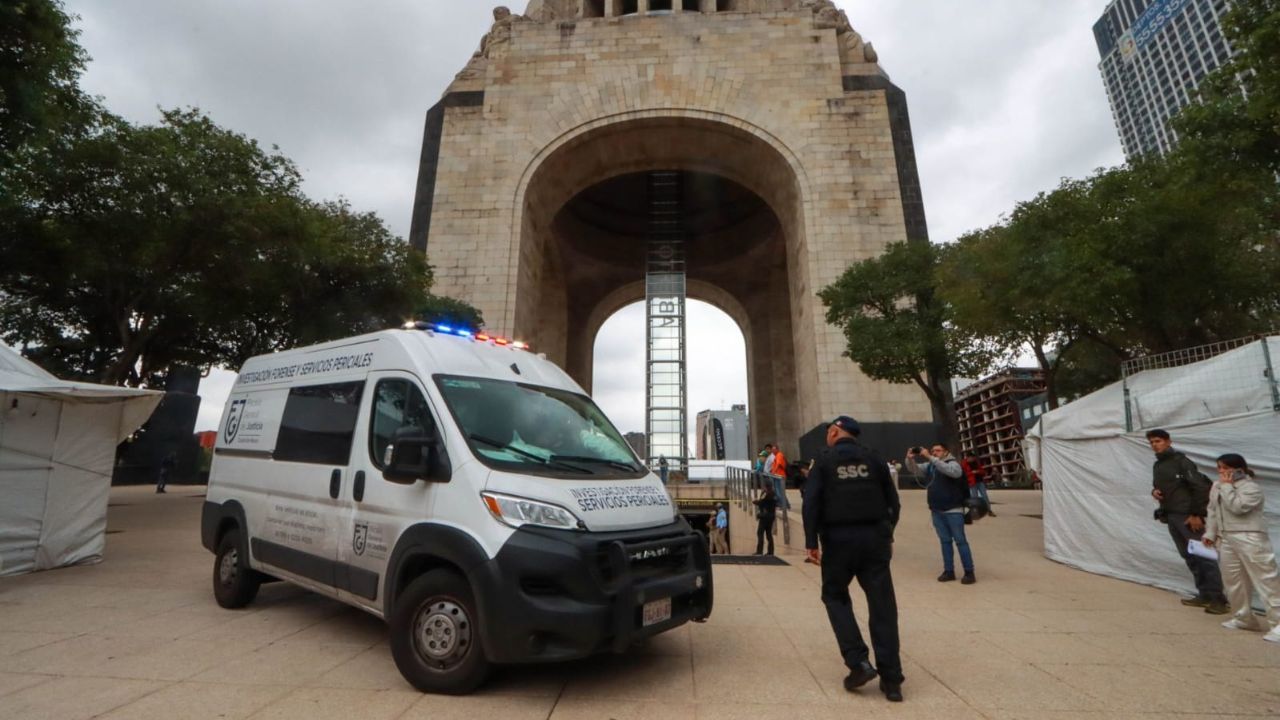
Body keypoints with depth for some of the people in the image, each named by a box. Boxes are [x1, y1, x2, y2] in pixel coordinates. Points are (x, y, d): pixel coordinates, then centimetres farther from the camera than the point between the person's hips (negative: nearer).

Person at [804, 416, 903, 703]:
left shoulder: (824, 461, -1)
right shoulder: (874, 460, 8)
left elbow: (811, 502, -10)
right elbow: (893, 501, 10)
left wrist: (811, 542, -7)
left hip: (839, 539, -2)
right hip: (874, 537, 3)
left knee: (835, 596, 14)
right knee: (882, 604, 7)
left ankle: (858, 662, 3)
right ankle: (891, 679, 9)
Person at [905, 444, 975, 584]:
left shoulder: (953, 464, -8)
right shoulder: (929, 466, 11)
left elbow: (948, 470, -29)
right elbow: (914, 469, 10)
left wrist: (930, 457, -35)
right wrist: (910, 459, -13)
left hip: (953, 510, -6)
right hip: (936, 511, 6)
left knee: (960, 541, -1)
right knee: (945, 541, 11)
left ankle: (969, 572, 7)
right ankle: (949, 571, 17)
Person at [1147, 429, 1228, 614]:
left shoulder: (1181, 461, -9)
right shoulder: (1157, 466, 15)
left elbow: (1200, 487, -14)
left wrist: (1197, 514, -17)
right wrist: (1154, 491, 2)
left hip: (1187, 516, -8)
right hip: (1171, 516, 8)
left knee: (1203, 555, -7)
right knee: (1189, 557, 10)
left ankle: (1218, 599, -3)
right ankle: (1205, 595, 16)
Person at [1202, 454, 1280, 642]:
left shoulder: (1251, 487, -9)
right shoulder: (1217, 486, 12)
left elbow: (1238, 507, -22)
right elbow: (1213, 511, 16)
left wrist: (1227, 486, -13)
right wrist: (1210, 533, 11)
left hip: (1250, 539, -7)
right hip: (1226, 539, 8)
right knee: (1233, 580, 14)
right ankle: (1244, 618, 27)